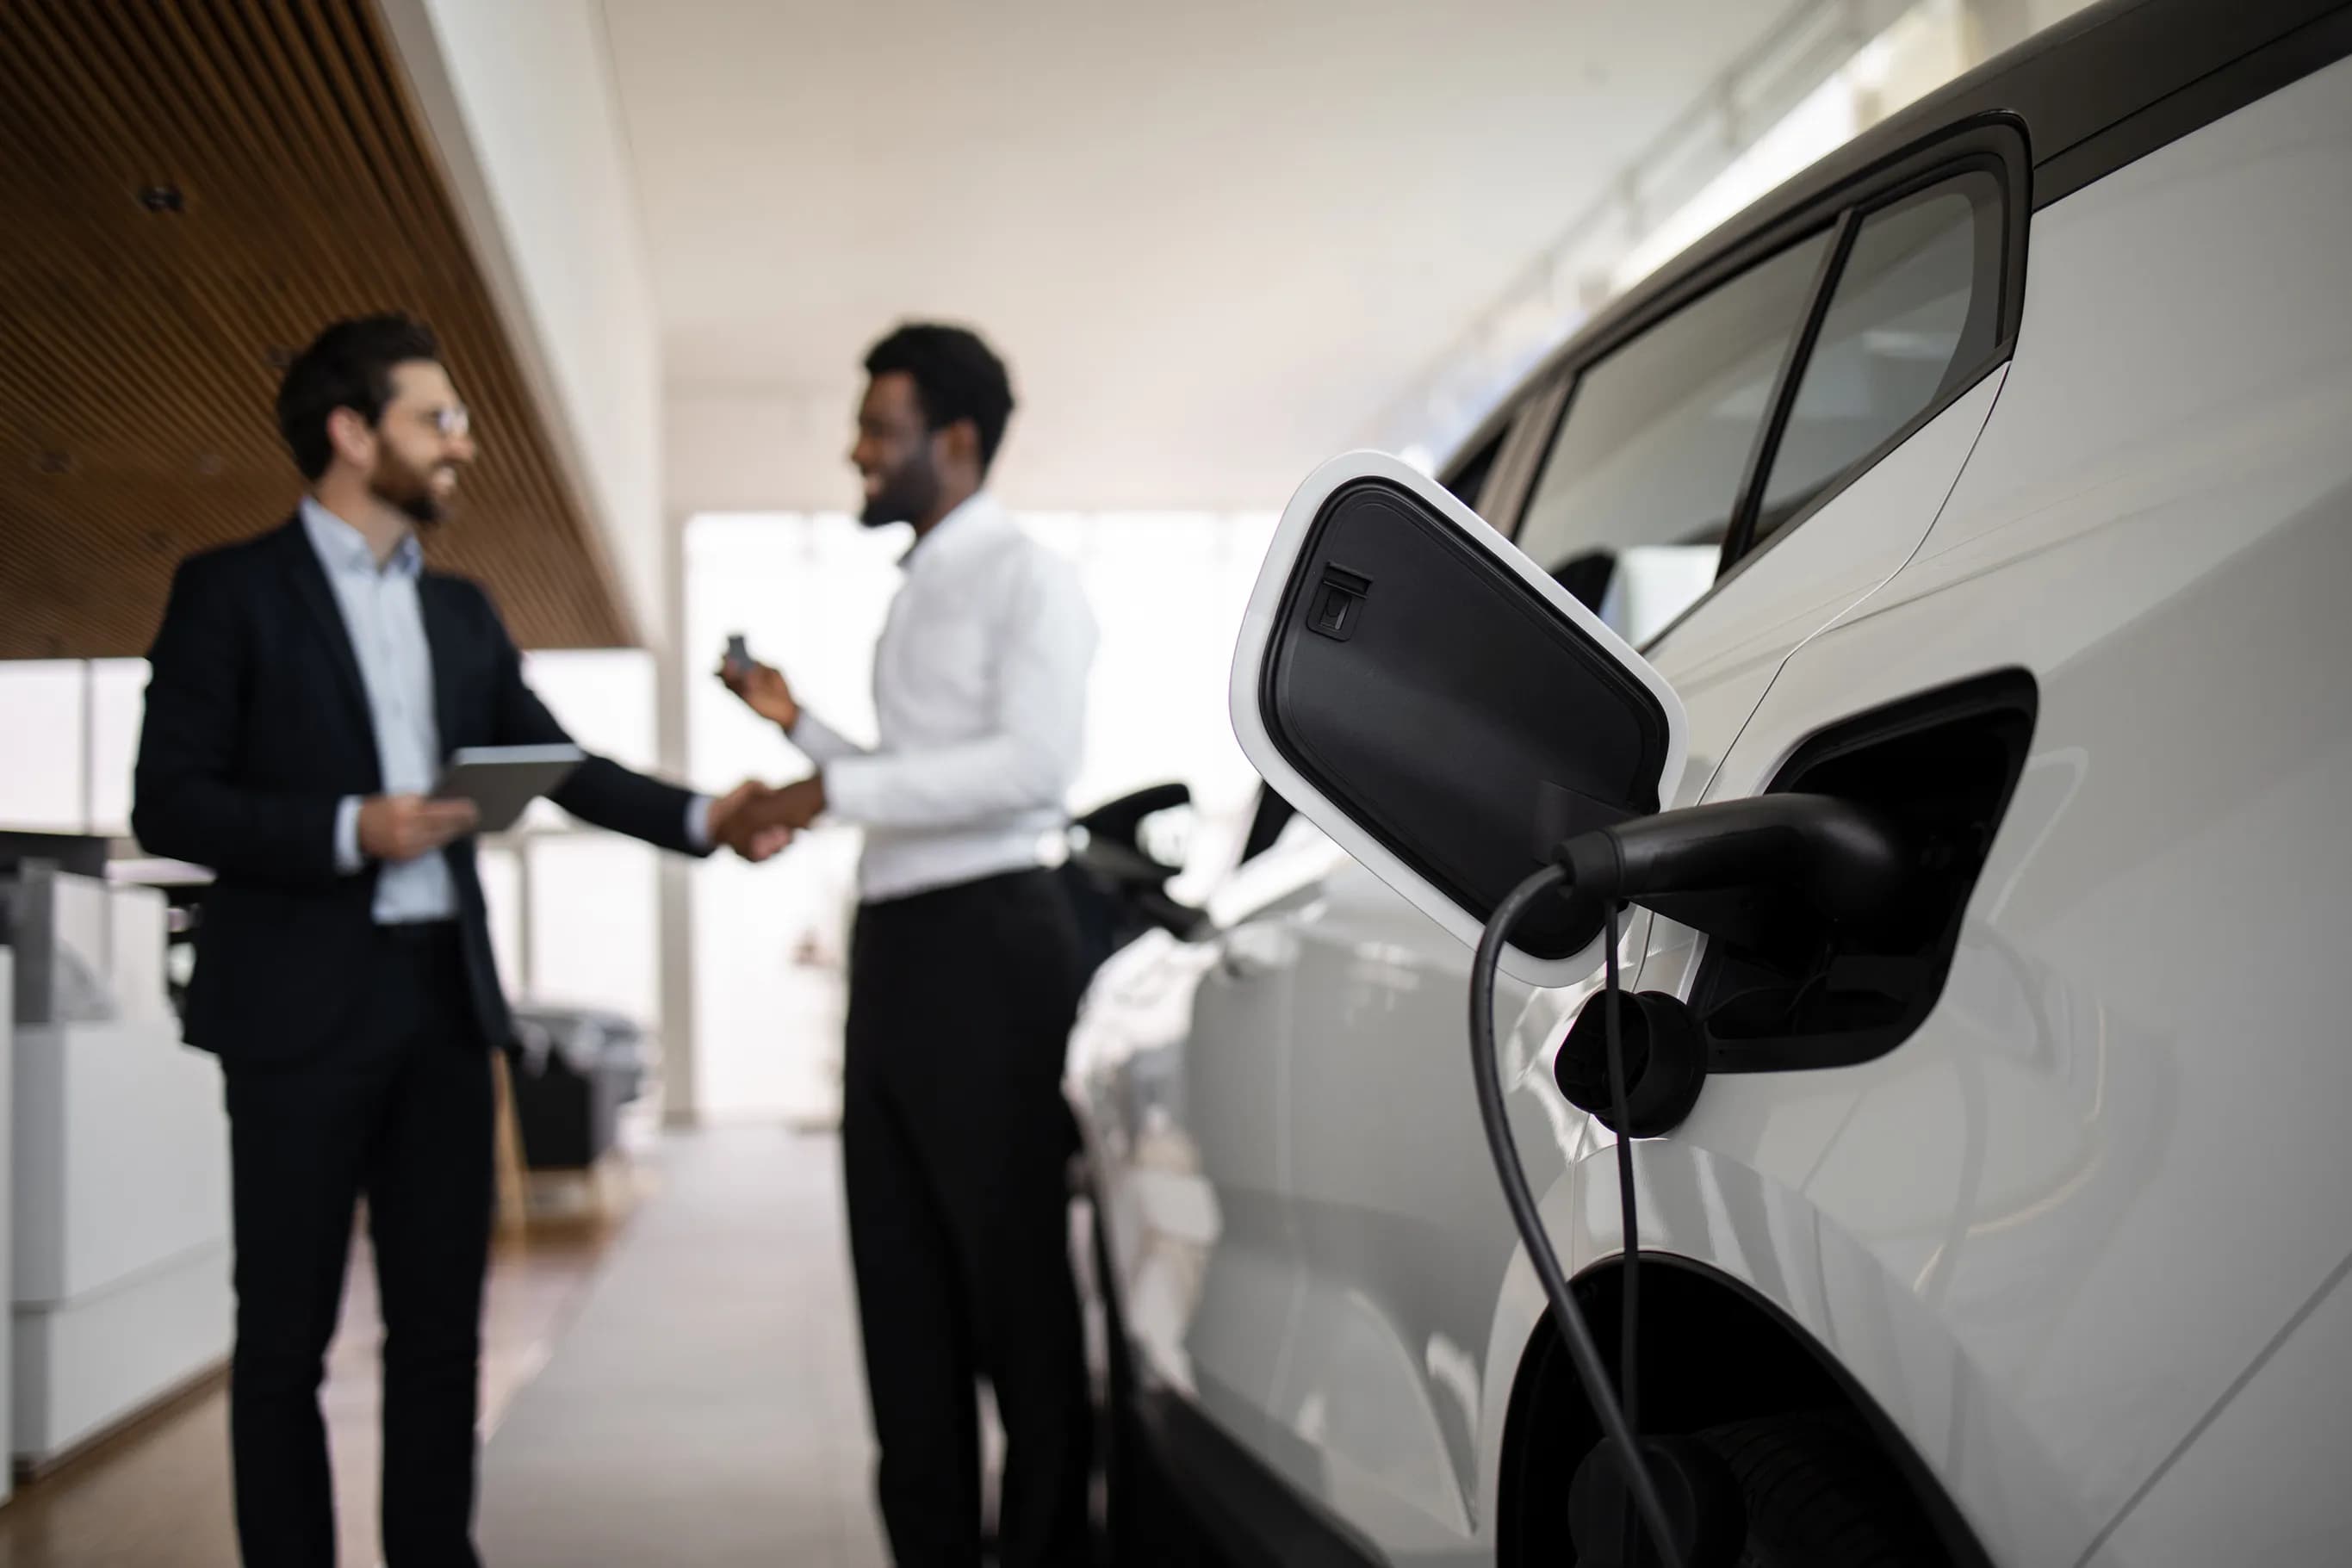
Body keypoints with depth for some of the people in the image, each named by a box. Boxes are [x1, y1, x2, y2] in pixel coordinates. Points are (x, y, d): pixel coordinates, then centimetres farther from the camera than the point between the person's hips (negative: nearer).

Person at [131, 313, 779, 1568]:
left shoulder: (461, 611, 15)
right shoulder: (232, 590, -2)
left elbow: (556, 762, 14)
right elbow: (167, 803, -7)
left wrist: (699, 817, 1)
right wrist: (348, 831, -18)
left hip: (444, 995, 6)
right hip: (303, 1005, -5)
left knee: (441, 1319, 9)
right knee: (287, 1326, 3)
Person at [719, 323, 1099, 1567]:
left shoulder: (1022, 577, -5)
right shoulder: (918, 591, 22)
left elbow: (1034, 764, -18)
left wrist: (834, 791, -17)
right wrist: (800, 724, 14)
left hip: (985, 944, -9)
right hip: (896, 948, 9)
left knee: (1011, 1275, -3)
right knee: (904, 1280, 10)